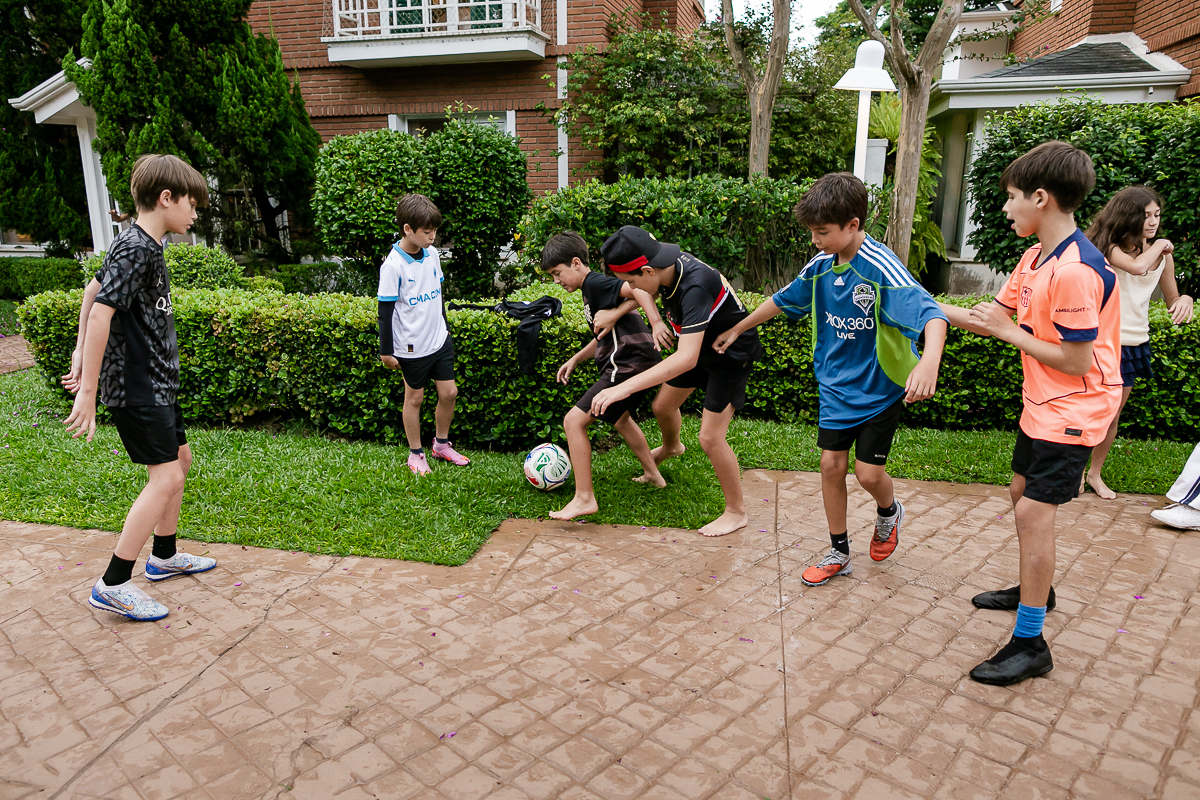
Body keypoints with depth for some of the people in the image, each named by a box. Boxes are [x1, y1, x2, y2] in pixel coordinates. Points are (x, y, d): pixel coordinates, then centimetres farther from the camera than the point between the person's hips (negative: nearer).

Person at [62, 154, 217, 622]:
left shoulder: (144, 245, 11)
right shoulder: (136, 248, -19)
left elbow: (93, 289, 22)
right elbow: (100, 311, -25)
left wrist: (81, 351, 21)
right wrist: (88, 392, -24)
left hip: (155, 382, 10)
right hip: (137, 386, -10)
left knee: (180, 459, 18)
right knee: (165, 477, -10)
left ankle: (164, 556, 32)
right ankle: (113, 586, -2)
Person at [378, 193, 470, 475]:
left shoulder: (432, 254, 2)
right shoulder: (393, 266, -18)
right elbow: (386, 310, -13)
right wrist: (386, 351, -11)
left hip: (440, 340, 6)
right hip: (412, 347, -6)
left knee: (449, 392, 9)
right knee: (414, 397, 8)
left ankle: (441, 444, 30)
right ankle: (416, 454, 23)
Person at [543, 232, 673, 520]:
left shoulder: (595, 283, -11)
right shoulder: (590, 290, 20)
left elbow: (638, 288, -26)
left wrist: (657, 323, -37)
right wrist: (574, 360, 24)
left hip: (629, 363, -11)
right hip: (640, 362, 11)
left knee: (574, 421, -13)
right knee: (619, 418, 35)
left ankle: (584, 498, -10)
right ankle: (653, 474, 48)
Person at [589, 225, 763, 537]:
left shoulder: (695, 287, -41)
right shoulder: (666, 269, -16)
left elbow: (686, 359, -50)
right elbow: (642, 294, 10)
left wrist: (625, 387, -53)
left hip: (732, 355, -8)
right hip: (700, 346, 8)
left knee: (710, 437, -11)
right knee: (663, 406, 20)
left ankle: (736, 512, 9)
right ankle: (671, 447, 55)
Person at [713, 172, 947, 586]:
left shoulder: (882, 268, -24)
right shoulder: (821, 266, -4)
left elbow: (931, 313, -36)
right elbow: (782, 300, 13)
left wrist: (929, 361, -56)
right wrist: (736, 329, 20)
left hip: (879, 389, -5)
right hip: (835, 385, 5)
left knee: (868, 473, -2)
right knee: (831, 465, 5)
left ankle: (889, 512, 36)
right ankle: (839, 554, 22)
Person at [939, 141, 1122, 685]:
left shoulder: (1075, 271, -26)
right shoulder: (1036, 257, 4)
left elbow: (1075, 362, -25)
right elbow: (997, 315, 11)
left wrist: (1007, 331, -18)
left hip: (1073, 410, -10)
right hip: (1042, 405, 10)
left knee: (1034, 511, -9)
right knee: (1021, 493, 20)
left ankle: (1030, 644, 1)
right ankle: (1035, 589, 42)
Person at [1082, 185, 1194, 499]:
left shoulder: (1162, 254, 6)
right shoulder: (1111, 247, -10)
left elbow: (1172, 300, 13)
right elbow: (1137, 266, -31)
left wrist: (1184, 300, -9)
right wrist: (1158, 246, -13)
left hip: (1135, 343, 5)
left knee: (1113, 414, 11)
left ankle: (1096, 473, 26)